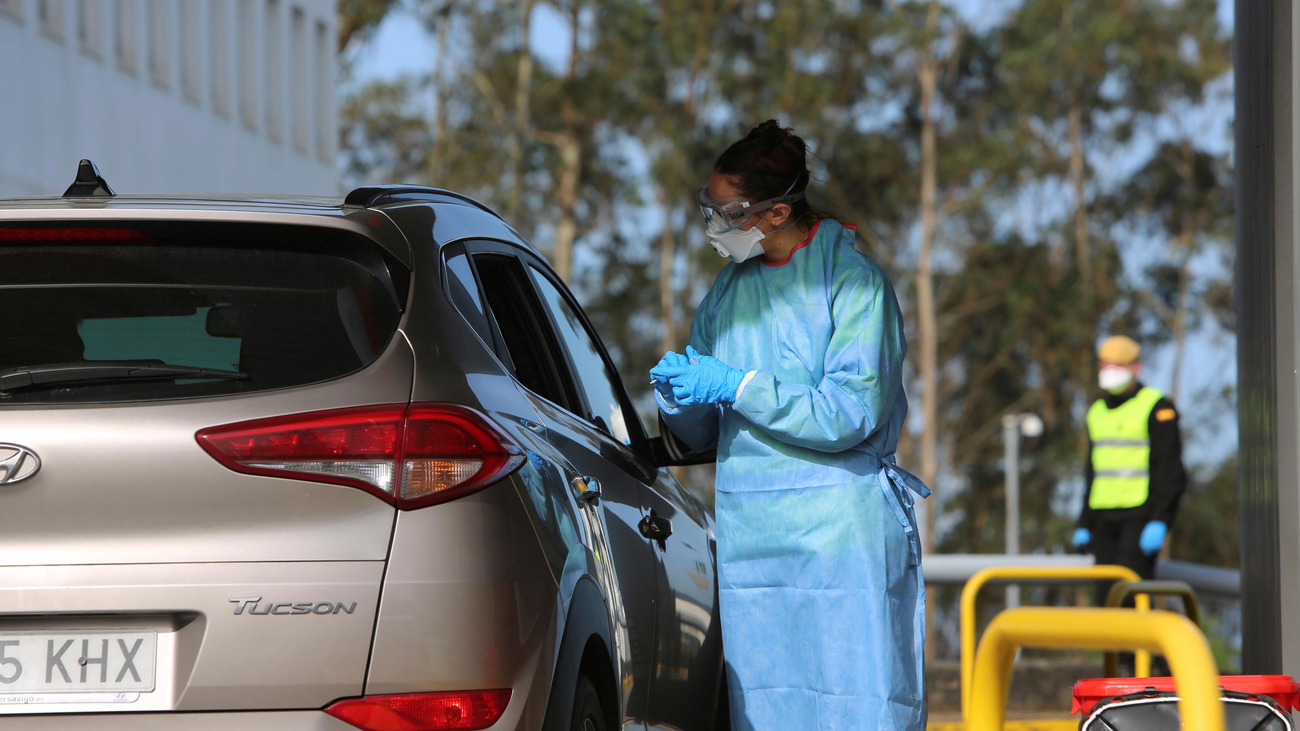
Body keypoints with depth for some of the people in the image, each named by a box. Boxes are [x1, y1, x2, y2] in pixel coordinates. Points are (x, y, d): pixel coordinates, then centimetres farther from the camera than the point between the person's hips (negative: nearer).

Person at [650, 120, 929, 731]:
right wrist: (679, 399, -6)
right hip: (750, 540, 6)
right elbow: (706, 437, 17)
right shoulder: (727, 291, 14)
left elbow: (851, 415, -13)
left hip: (840, 538, -6)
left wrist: (738, 386, -13)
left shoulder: (852, 280, -5)